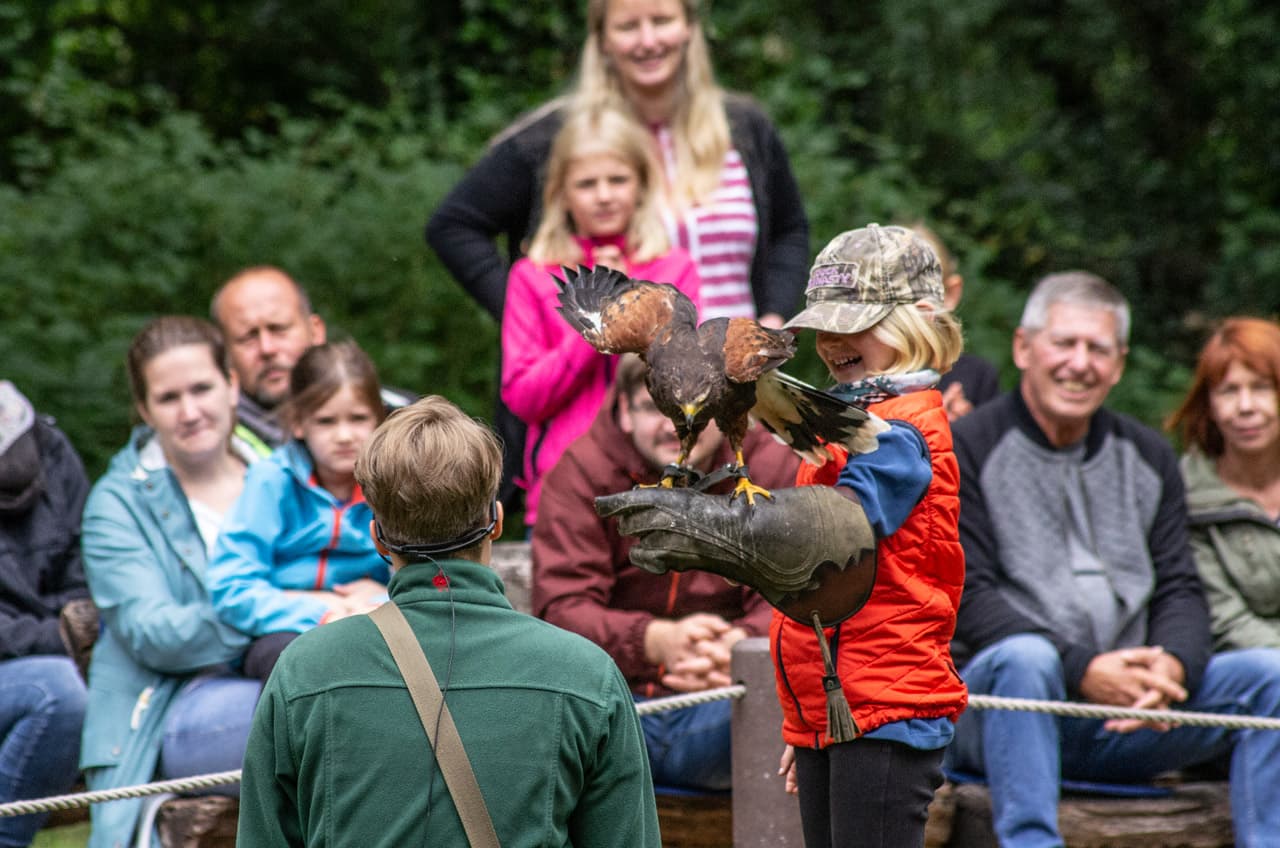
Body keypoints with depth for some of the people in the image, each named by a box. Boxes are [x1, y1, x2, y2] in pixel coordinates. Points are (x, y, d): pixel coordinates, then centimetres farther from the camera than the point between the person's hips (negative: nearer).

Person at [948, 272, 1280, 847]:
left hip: (1124, 722, 5)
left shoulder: (1148, 459, 17)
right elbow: (966, 596, -9)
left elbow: (1180, 589, 11)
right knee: (1025, 657, -38)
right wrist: (1082, 671, -21)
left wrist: (1170, 666, -14)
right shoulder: (970, 450, 0)